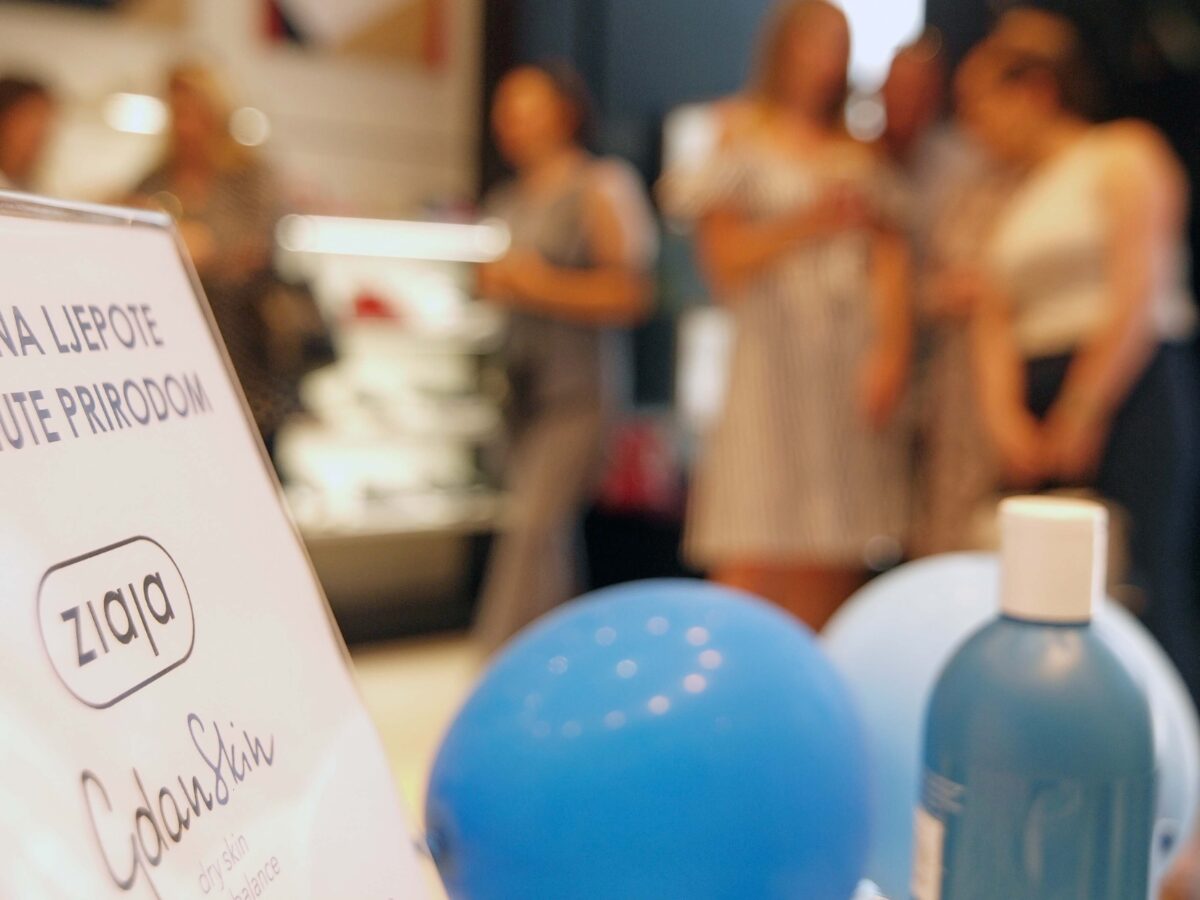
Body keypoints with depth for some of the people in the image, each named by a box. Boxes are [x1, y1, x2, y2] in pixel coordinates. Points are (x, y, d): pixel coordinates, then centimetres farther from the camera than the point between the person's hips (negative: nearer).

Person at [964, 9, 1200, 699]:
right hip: (1040, 407, 6)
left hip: (1133, 391, -6)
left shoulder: (1125, 155, 5)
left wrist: (1078, 416, -10)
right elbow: (998, 321, 12)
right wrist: (1006, 417, -5)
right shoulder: (1019, 203, 24)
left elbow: (1137, 298, -7)